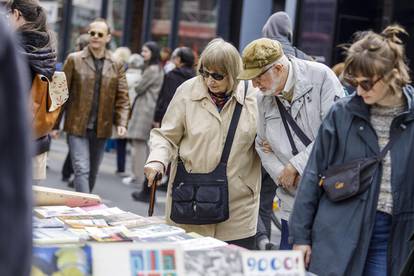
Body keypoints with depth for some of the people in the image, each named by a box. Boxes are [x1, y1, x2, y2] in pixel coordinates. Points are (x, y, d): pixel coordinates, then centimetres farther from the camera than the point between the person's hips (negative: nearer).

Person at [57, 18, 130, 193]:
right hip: (78, 126, -3)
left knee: (92, 172, 13)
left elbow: (122, 98, 4)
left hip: (101, 128, 3)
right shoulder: (74, 60, 0)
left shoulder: (116, 65, 7)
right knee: (82, 169, -12)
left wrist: (121, 123, -10)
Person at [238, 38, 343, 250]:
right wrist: (282, 174, -4)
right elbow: (262, 146, 15)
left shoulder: (321, 77, -10)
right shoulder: (263, 98, 8)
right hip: (294, 201, 5)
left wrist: (296, 165, -12)